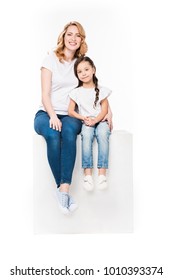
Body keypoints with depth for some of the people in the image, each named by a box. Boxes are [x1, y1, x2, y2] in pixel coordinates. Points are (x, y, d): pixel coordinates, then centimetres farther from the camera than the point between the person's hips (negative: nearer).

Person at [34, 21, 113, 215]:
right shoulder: (51, 59, 4)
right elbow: (45, 94, -4)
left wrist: (108, 110, -4)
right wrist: (53, 116, -21)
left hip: (70, 115, 2)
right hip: (47, 113, -1)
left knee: (69, 131, -36)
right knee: (53, 135, -37)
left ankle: (63, 190, -41)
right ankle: (63, 189, -30)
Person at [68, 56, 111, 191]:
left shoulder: (101, 90, 8)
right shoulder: (76, 92, 9)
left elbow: (104, 110, 0)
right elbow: (71, 111, 4)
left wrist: (95, 120, -17)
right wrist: (84, 118, -13)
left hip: (100, 121, 0)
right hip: (85, 123, 0)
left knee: (102, 133, -34)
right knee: (87, 134, -34)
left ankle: (102, 172, -35)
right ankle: (88, 173, -35)